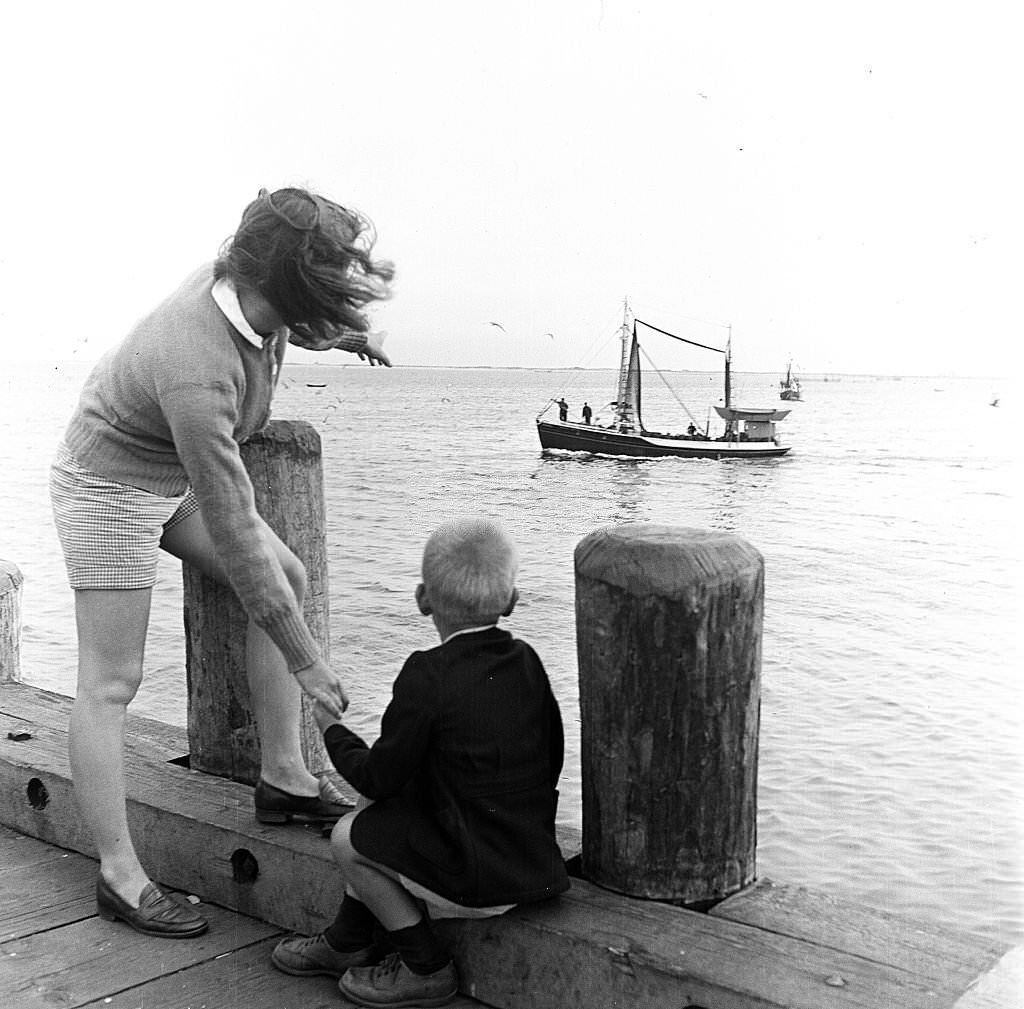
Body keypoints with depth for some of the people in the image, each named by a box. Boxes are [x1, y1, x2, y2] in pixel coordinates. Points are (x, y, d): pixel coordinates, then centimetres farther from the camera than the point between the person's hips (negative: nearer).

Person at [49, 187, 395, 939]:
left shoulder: (237, 280, -18)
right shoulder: (198, 377, -40)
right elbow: (236, 539, -36)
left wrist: (343, 337, 23)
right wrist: (305, 660, -30)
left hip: (172, 475, 9)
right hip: (110, 487, -9)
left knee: (289, 578, 4)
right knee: (111, 683, -4)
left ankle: (283, 780, 11)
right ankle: (120, 878, 6)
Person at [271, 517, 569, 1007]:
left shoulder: (427, 676, -20)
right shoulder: (526, 660, 0)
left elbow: (378, 778, -12)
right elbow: (552, 759, 7)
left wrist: (332, 730, 7)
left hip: (477, 877, -8)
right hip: (535, 857, 8)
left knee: (348, 838, 7)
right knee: (374, 812, 20)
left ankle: (426, 968, 17)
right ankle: (347, 942, 37)